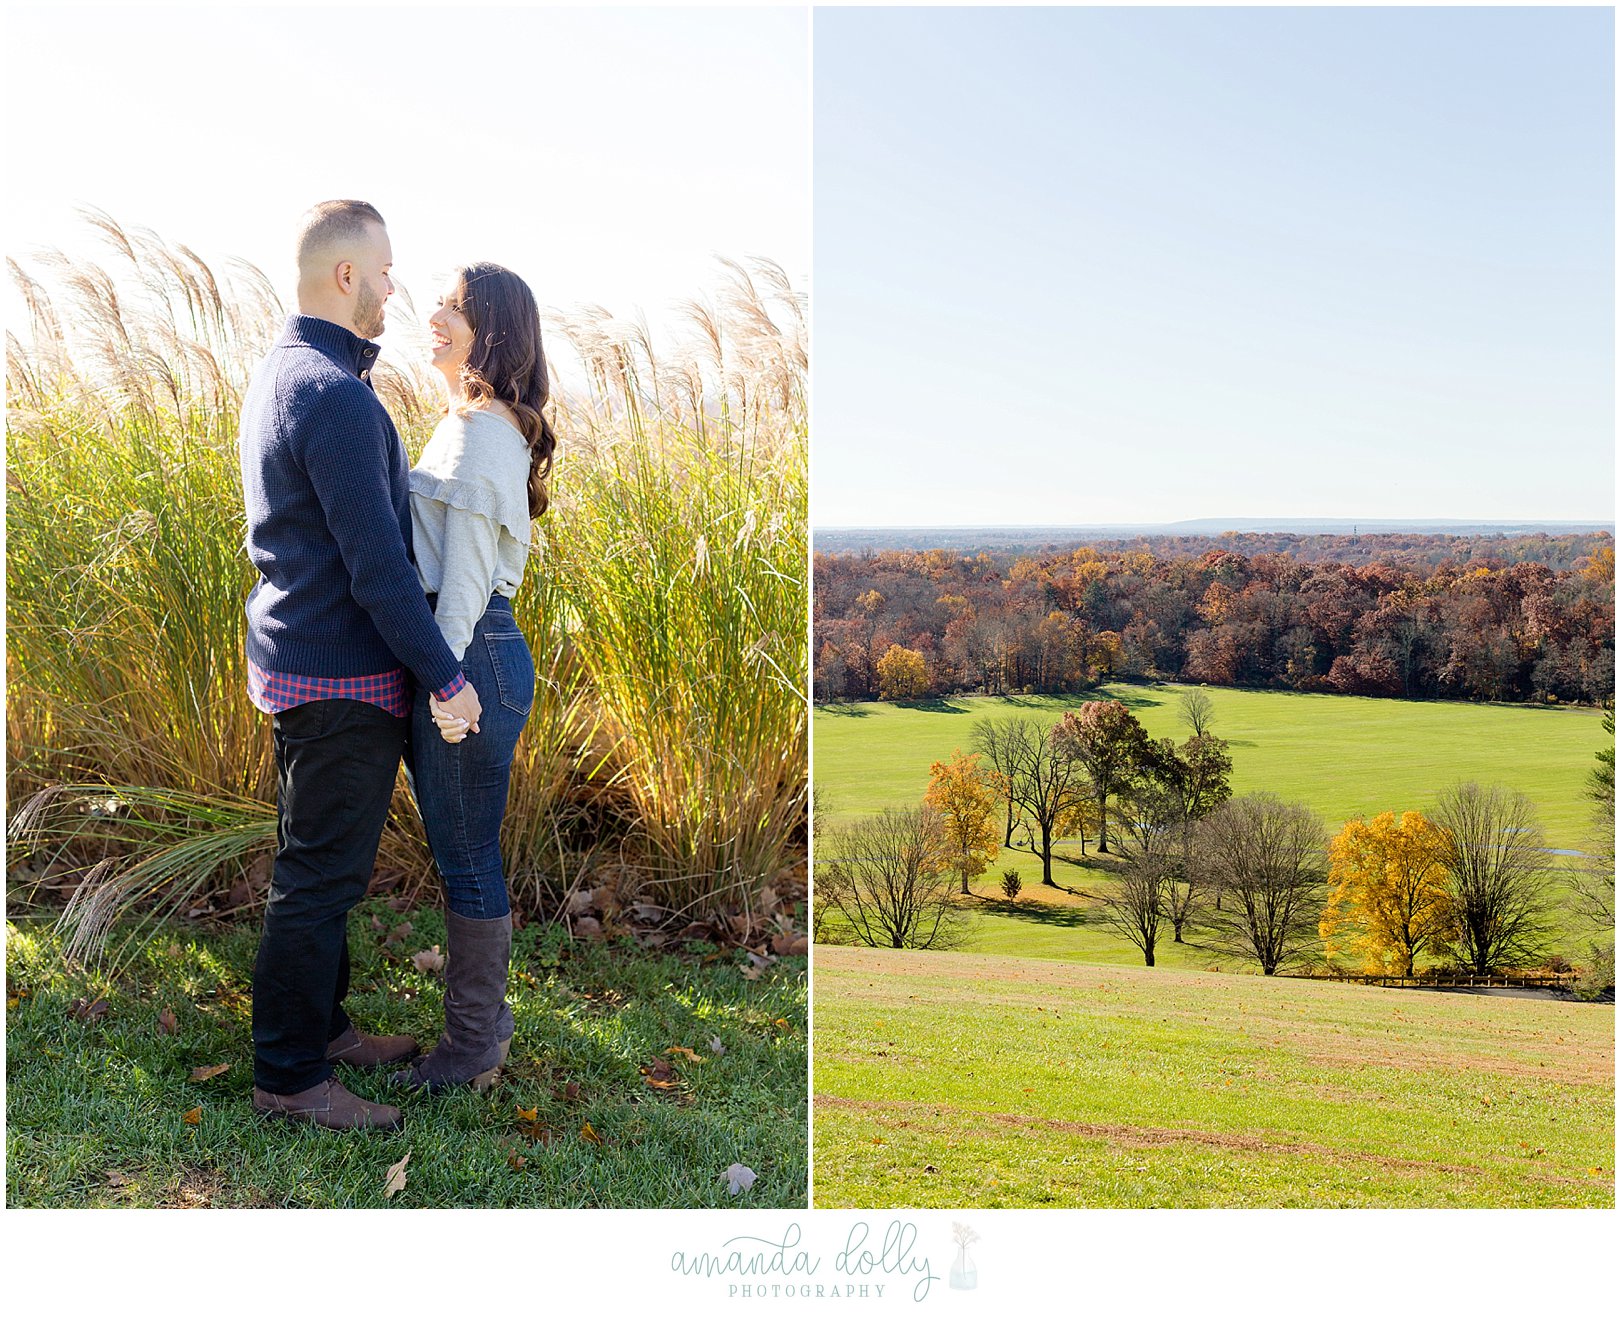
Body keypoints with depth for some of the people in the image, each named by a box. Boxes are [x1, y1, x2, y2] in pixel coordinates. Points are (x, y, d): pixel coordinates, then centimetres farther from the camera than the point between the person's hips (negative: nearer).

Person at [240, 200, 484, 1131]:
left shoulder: (278, 374, 11)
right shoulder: (338, 399, -22)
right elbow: (376, 566, -24)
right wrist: (446, 675, -18)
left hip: (292, 660, 10)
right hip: (343, 679, -10)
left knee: (319, 866, 20)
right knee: (321, 878, 0)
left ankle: (322, 1024, 34)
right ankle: (289, 1074, 12)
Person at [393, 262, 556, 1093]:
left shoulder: (481, 433, -14)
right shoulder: (472, 424, 17)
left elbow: (466, 574, -19)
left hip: (471, 652, -10)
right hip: (466, 648, 10)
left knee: (467, 859, 1)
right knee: (463, 852, 18)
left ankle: (471, 1051, 15)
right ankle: (486, 1015, 32)